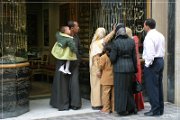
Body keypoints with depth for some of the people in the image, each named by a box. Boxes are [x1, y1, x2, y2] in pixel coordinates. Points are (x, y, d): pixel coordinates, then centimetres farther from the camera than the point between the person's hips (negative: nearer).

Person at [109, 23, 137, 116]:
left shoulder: (115, 42, -11)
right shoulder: (131, 41, 1)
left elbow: (112, 58, -11)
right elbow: (134, 57, 4)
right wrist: (135, 69, 15)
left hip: (119, 68, -4)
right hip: (130, 67, 4)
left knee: (120, 89, 6)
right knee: (129, 88, 18)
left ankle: (122, 110, 11)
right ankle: (132, 108, 25)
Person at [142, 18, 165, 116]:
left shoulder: (149, 37, -15)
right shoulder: (160, 35, 13)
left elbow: (150, 53, -22)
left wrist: (148, 64, -13)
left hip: (152, 62, -9)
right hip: (161, 60, 9)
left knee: (152, 87, -3)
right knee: (159, 86, 13)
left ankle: (155, 110, -1)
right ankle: (160, 109, 20)